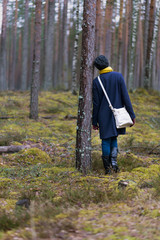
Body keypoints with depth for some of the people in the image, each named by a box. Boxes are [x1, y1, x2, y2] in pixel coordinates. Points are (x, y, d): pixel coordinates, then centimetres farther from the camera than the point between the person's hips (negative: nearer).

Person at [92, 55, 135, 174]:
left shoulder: (96, 81, -6)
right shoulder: (119, 76, -6)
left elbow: (96, 103, -3)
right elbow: (126, 97, -8)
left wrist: (94, 121, 5)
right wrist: (132, 115, -3)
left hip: (104, 116, -1)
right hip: (117, 115, 1)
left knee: (106, 141, 8)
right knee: (114, 139, 18)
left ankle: (107, 167, 8)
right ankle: (114, 161, 2)